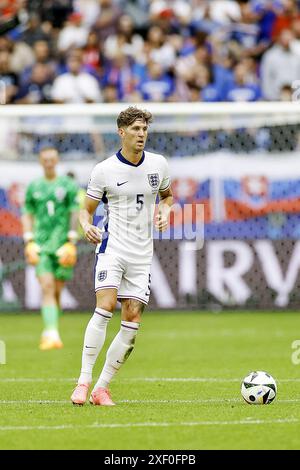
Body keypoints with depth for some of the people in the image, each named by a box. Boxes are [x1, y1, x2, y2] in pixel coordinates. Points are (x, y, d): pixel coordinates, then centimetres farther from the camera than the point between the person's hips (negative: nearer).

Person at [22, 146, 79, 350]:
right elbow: (27, 215, 13)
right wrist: (29, 242, 2)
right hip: (42, 245, 0)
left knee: (57, 291, 5)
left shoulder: (68, 185, 4)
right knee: (47, 287, -14)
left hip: (63, 245, 0)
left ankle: (49, 332, 23)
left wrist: (71, 242, -6)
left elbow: (75, 214, 2)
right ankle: (52, 335, -22)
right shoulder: (34, 187, 9)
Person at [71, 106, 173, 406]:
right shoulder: (103, 170, -3)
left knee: (132, 322, -3)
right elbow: (86, 210, 4)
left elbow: (167, 195, 23)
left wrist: (165, 211, 1)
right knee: (105, 306, -22)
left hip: (142, 254, 4)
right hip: (111, 246, -4)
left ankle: (101, 389, 4)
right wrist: (87, 227, -18)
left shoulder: (158, 164, 5)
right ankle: (84, 381, -19)